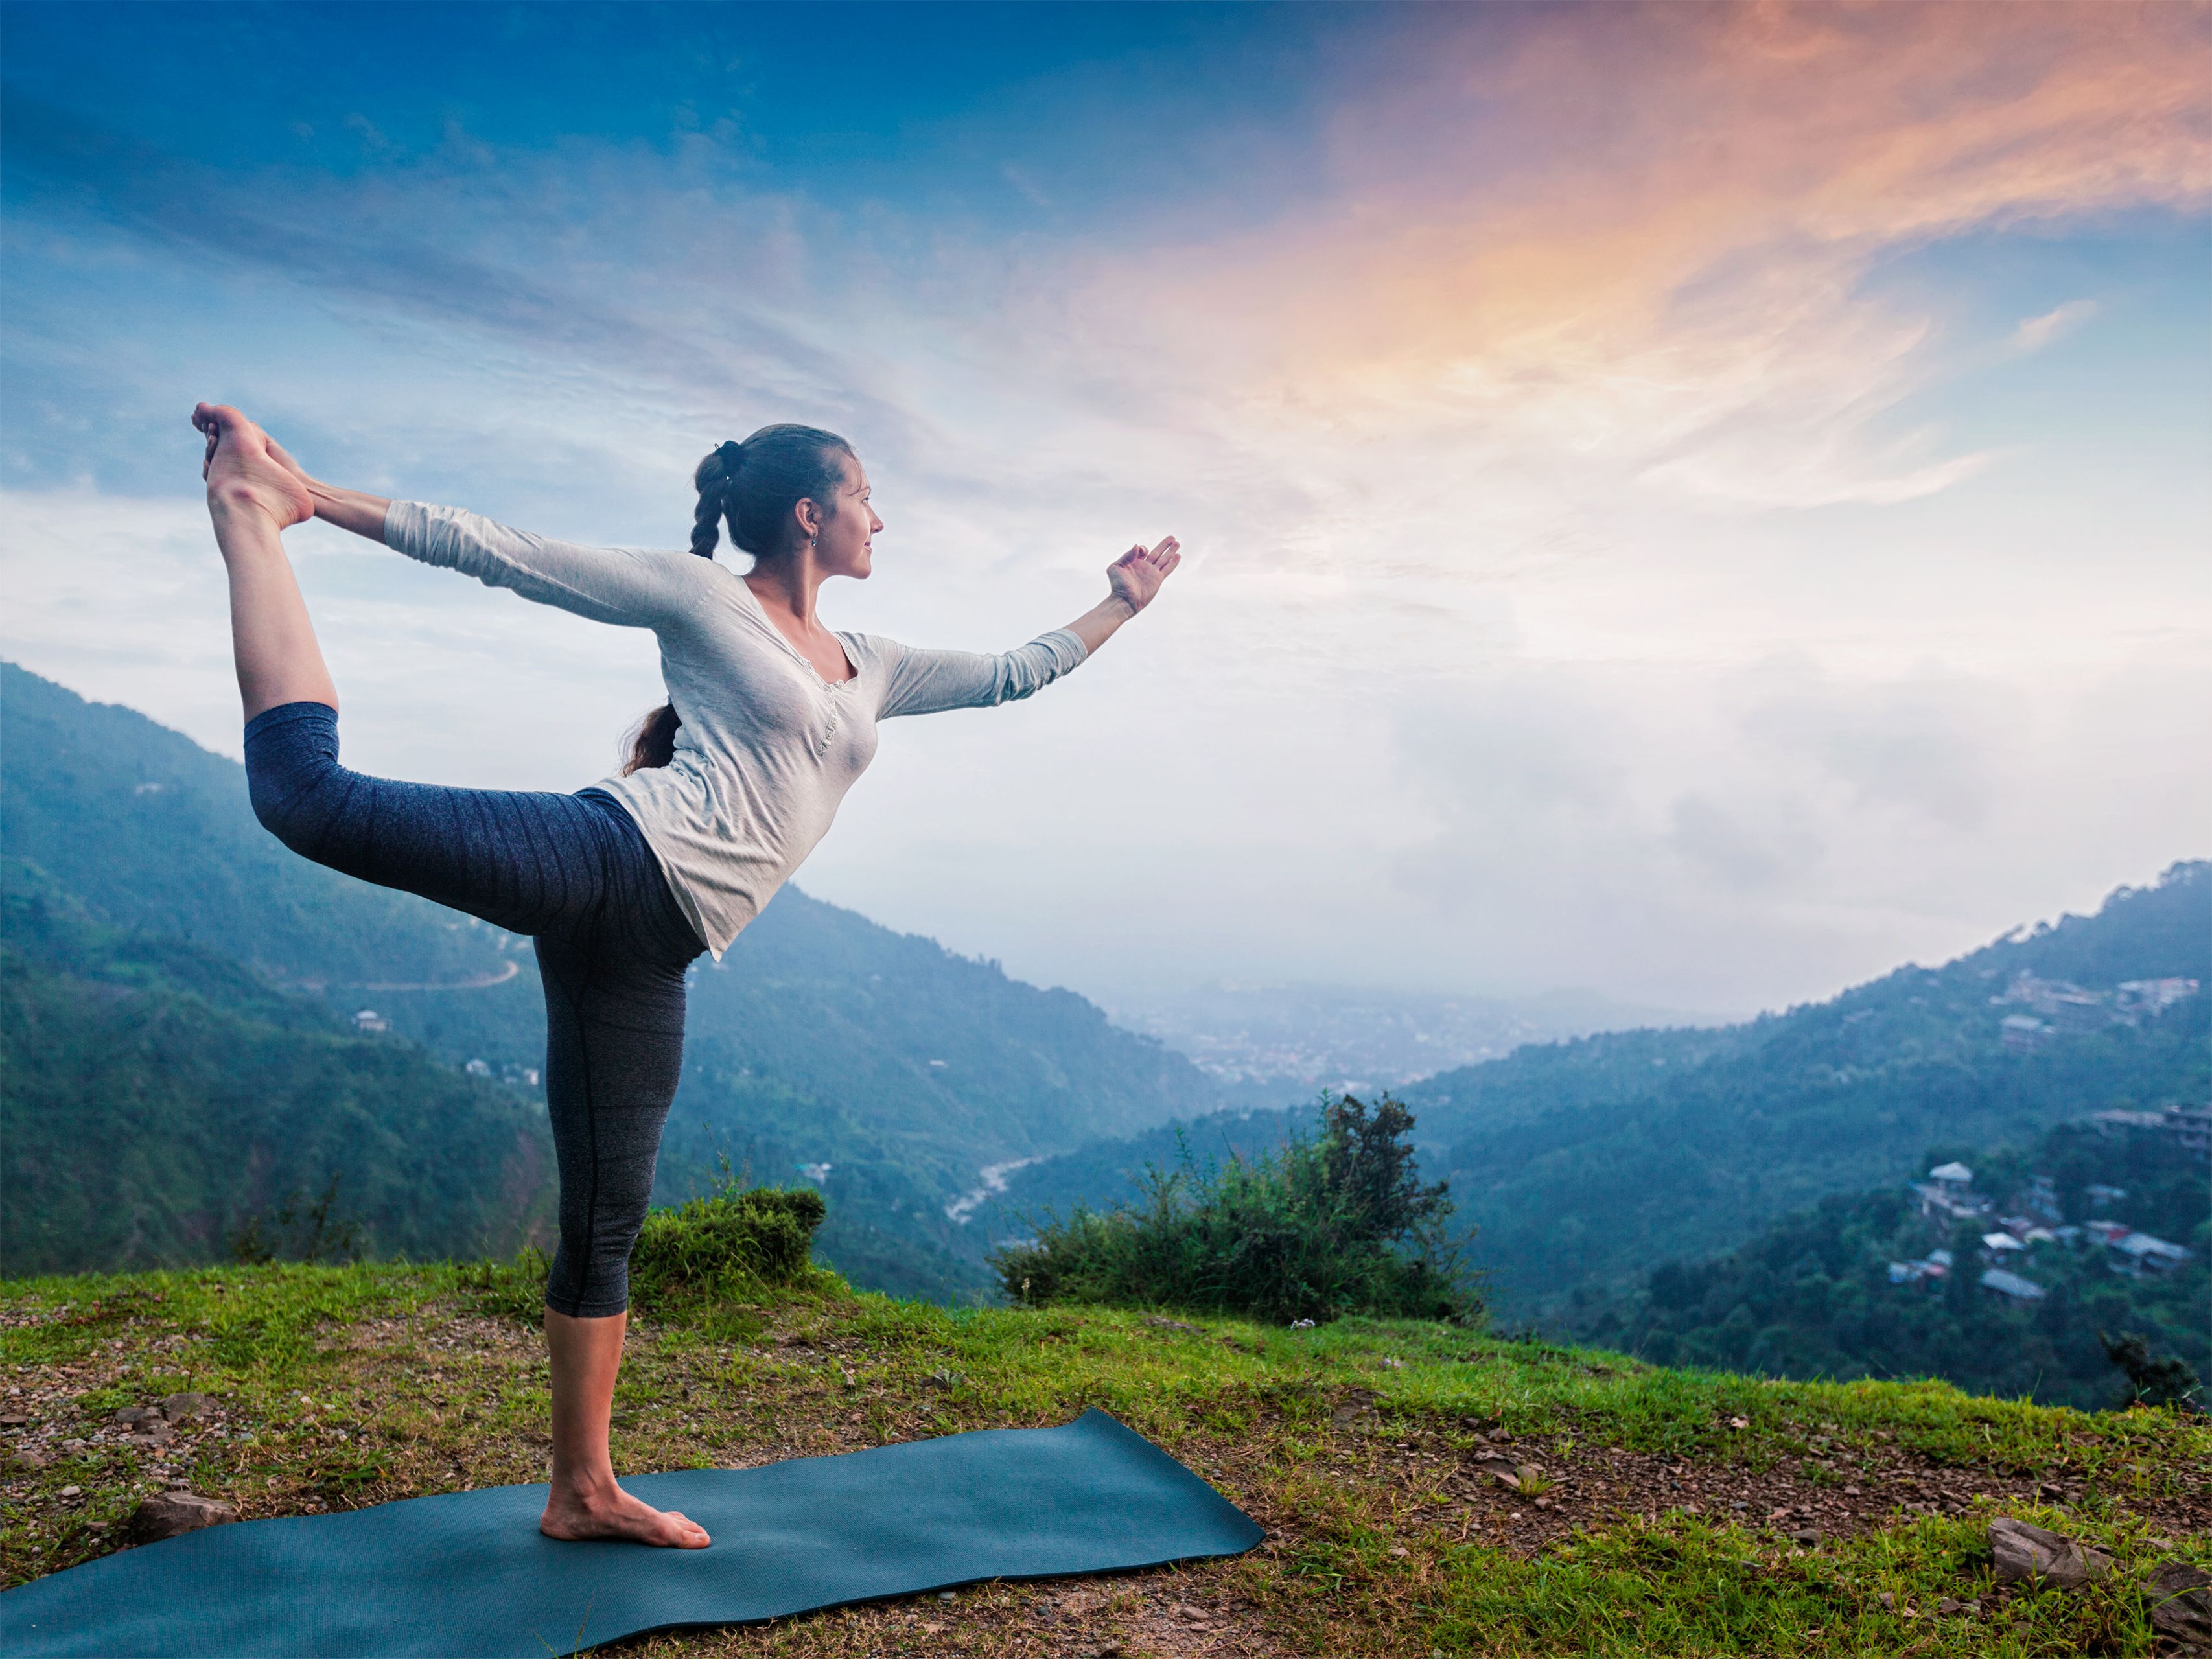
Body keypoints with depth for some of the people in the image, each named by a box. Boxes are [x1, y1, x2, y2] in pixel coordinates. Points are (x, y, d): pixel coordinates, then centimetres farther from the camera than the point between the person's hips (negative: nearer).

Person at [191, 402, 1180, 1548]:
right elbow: (501, 554, 6)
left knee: (606, 1224, 8)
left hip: (646, 956, 5)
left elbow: (1010, 676, 35)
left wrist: (1119, 605, 37)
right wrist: (321, 502, 3)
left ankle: (582, 1494, 19)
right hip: (620, 855, -5)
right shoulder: (700, 596, 8)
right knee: (314, 795, -25)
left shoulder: (871, 669, 26)